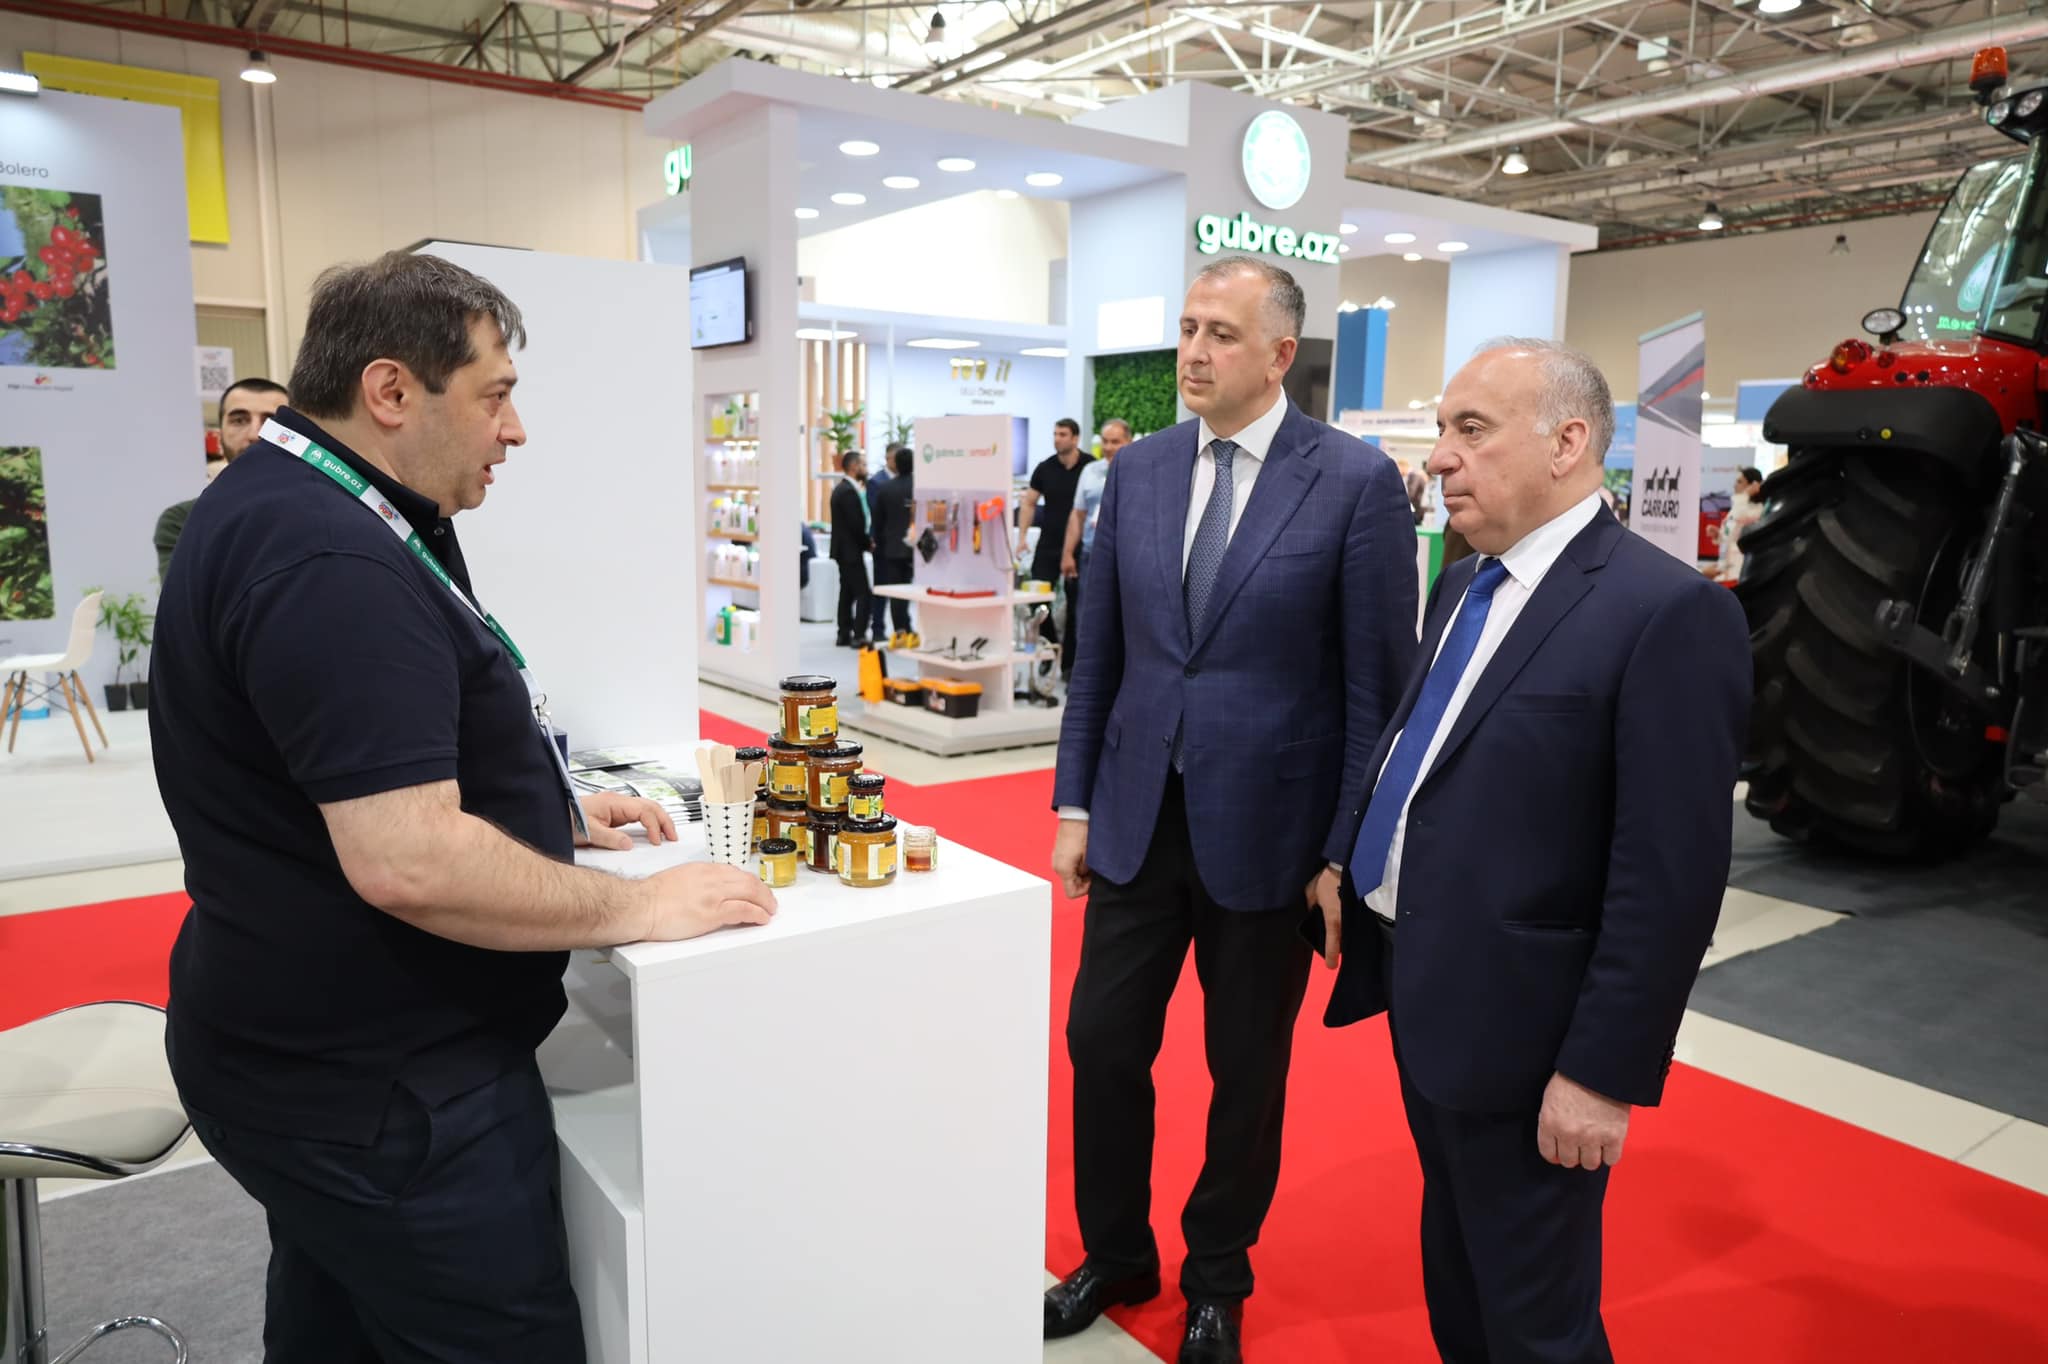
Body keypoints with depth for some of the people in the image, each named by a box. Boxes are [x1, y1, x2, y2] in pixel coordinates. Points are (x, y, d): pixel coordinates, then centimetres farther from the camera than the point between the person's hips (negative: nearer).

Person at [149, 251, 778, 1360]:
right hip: (380, 1092, -10)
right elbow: (408, 862, -32)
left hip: (322, 1056, 10)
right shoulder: (328, 558, -26)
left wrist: (551, 809, 14)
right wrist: (637, 908, -20)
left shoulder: (284, 507, 9)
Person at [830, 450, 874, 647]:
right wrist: (868, 543, -7)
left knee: (847, 593, 12)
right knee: (862, 594, -8)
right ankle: (859, 636, -9)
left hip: (844, 549, 10)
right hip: (851, 550, -10)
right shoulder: (849, 491, -19)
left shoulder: (841, 488, 13)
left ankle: (844, 634, 16)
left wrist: (866, 540, 6)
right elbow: (856, 524, -22)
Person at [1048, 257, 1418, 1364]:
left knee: (1246, 1068, 13)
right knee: (1102, 1042, 10)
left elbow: (1379, 683, -8)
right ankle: (1115, 1256, 36)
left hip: (1264, 827, -3)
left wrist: (1347, 852, -9)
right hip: (1137, 816, 4)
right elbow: (1098, 651, 8)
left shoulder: (1357, 483, -9)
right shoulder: (1136, 470, 4)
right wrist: (1074, 803, 6)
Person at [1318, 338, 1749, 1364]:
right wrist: (1350, 868, 8)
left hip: (1516, 1023, -8)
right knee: (1453, 1271, 26)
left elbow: (1670, 877, -20)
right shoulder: (1462, 586, 8)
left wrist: (1604, 1072, -18)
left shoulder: (1667, 611, -19)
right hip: (1419, 989, 8)